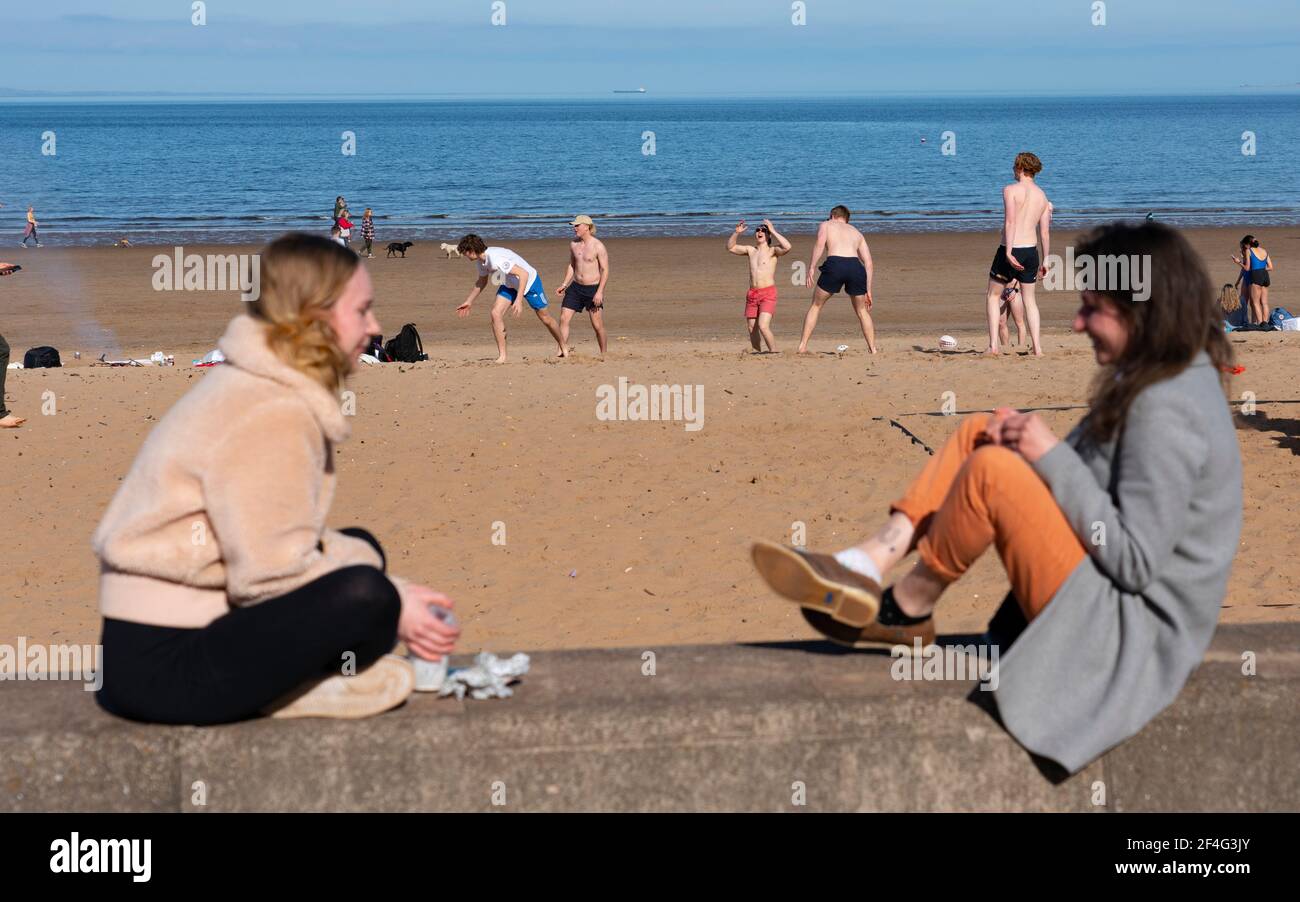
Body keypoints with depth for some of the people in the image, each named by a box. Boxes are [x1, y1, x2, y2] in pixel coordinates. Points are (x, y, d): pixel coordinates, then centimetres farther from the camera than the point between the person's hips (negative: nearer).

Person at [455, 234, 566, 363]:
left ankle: (563, 347, 29)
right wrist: (468, 302, 15)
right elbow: (482, 282, 13)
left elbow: (524, 274, -39)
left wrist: (519, 300, -44)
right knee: (496, 314, -12)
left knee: (545, 318, 6)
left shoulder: (495, 258, -37)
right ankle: (502, 356, -8)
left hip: (530, 280, -7)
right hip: (509, 284, 7)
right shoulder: (480, 260, -9)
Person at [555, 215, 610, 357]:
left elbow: (605, 270, -12)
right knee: (563, 319, -5)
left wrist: (600, 292, -19)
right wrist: (564, 284, 10)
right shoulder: (574, 244, 6)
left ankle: (603, 355, 15)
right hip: (576, 287, 5)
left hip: (593, 288, -5)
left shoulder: (598, 246, -12)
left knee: (598, 326, -1)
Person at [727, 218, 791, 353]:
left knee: (763, 326, -20)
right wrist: (736, 233, 1)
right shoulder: (750, 250, 14)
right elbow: (730, 247, 17)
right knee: (752, 330, 8)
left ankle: (774, 353, -11)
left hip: (768, 293, -6)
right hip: (752, 294, 6)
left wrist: (773, 231, -15)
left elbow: (787, 247, -20)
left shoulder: (772, 251, 0)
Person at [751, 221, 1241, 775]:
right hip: (1111, 604, 11)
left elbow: (1137, 561, -25)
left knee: (992, 470, -25)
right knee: (979, 434, 7)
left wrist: (1053, 457, -20)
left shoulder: (1166, 412, -22)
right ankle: (866, 567, -5)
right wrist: (1029, 438, -3)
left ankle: (907, 610, -2)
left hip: (1133, 633, -11)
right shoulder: (1175, 378, 9)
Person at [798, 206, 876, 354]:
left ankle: (802, 346, 11)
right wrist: (868, 290, 25)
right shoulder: (857, 233, 33)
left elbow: (820, 243, 1)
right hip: (855, 266, 3)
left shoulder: (826, 225, 25)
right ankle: (873, 349, 17)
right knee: (862, 311, 23)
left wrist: (811, 268, -3)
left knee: (815, 306, 16)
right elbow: (868, 262, 24)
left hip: (835, 264, -2)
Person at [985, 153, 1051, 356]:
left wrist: (1008, 252, -23)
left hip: (1010, 249, -4)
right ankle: (1037, 347, 8)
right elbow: (1045, 232, 9)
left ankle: (993, 345, 3)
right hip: (1031, 250, 4)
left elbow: (1010, 222, -17)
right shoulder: (1042, 196, 11)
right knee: (1029, 299, 16)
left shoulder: (1010, 190, -6)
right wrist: (1045, 261, 15)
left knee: (994, 296, 11)